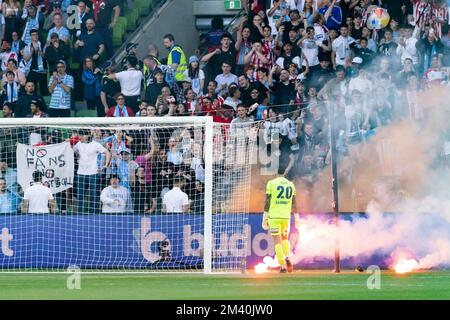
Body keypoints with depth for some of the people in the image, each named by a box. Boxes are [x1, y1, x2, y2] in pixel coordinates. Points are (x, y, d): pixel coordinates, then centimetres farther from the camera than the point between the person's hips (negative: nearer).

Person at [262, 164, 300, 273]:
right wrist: (296, 218, 20)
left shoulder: (271, 184, -3)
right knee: (285, 239, 23)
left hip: (274, 216, -3)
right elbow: (294, 204, 12)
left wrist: (264, 218, -4)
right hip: (286, 216, 3)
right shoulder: (290, 185, 9)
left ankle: (283, 266, -10)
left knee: (277, 241, -1)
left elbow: (267, 202, -7)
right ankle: (287, 258, -1)